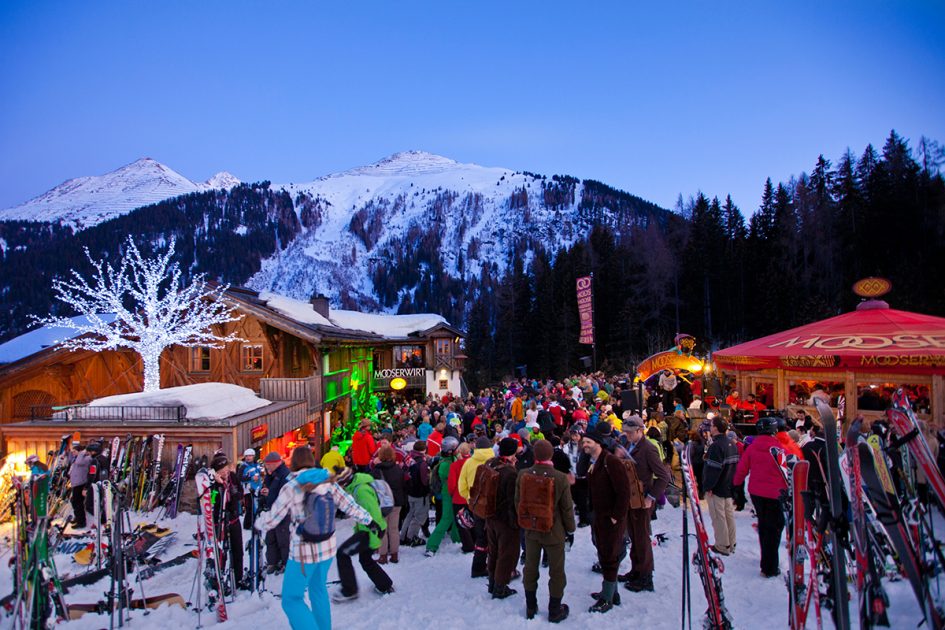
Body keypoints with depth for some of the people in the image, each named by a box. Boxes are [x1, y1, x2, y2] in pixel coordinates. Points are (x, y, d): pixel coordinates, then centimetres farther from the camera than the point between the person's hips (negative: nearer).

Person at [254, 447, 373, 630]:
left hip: (304, 551, -5)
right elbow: (349, 505, 0)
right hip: (327, 548, 5)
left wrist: (258, 522, 12)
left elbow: (271, 519, -9)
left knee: (292, 599, 8)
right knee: (319, 589, 25)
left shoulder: (291, 487, -14)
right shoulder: (328, 482, -4)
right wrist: (369, 520, 13)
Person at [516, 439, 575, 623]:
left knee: (530, 568, 18)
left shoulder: (523, 475, -13)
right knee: (556, 571, 14)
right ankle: (555, 611, 26)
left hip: (531, 530, 3)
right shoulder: (560, 478, -23)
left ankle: (530, 608, 32)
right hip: (554, 531, -3)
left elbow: (518, 502, 0)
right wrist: (570, 528, 4)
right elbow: (567, 507, -13)